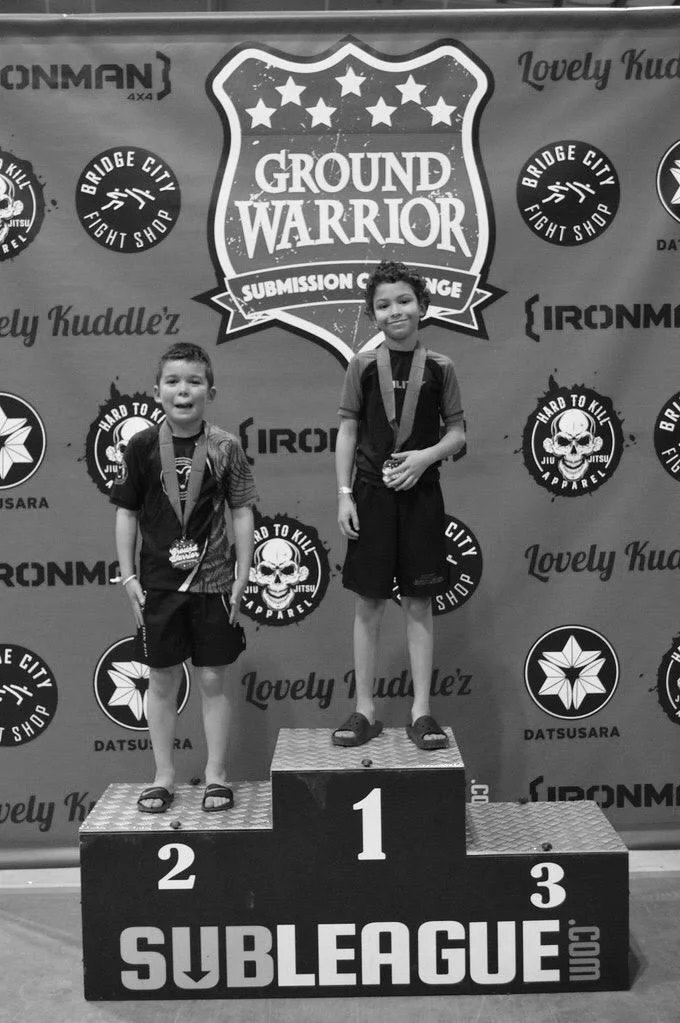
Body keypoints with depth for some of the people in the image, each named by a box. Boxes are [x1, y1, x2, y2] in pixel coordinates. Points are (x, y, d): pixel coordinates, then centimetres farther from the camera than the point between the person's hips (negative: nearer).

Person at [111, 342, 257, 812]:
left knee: (214, 679, 6)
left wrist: (242, 576, -3)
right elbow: (126, 513, 2)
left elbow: (243, 512, 0)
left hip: (213, 581, -1)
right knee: (162, 680, 9)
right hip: (158, 583, 1)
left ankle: (217, 775, 20)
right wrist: (128, 577, -1)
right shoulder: (143, 446, -3)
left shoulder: (225, 447, -5)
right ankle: (164, 776, 23)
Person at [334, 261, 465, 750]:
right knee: (368, 603, 4)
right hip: (371, 494, 0)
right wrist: (344, 494, -3)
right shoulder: (364, 364, 2)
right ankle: (365, 710, 13)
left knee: (419, 603, 4)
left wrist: (426, 456, -14)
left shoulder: (439, 367, 2)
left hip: (420, 495, 0)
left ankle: (421, 711, 11)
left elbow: (458, 433, 5)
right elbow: (347, 432, 3)